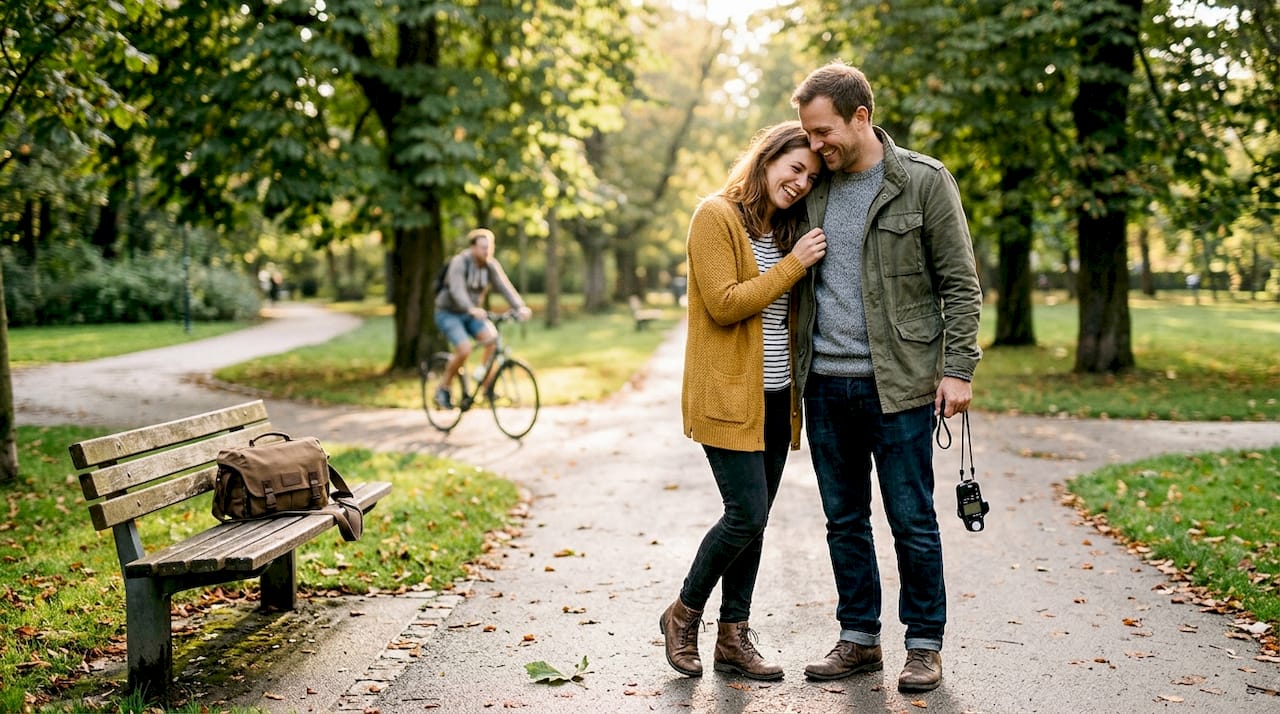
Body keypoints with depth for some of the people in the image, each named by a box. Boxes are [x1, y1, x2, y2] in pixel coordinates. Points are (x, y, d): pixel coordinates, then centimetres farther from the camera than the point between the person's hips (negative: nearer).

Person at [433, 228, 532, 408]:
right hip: (448, 314, -5)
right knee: (464, 350, -24)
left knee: (493, 339, -20)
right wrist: (471, 308, -55)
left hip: (471, 314, 5)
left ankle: (487, 386, -9)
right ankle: (443, 389, -3)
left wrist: (520, 307, -33)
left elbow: (504, 286, -17)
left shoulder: (491, 265, -6)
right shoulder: (459, 262, -22)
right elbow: (457, 289, -37)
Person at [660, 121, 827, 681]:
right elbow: (724, 303, -17)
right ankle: (683, 614, 10)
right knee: (746, 516, -11)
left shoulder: (787, 227, 15)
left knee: (753, 521, 8)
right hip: (729, 397, -7)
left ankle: (733, 638, 17)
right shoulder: (716, 216, -8)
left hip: (775, 397, 7)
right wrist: (794, 264, -14)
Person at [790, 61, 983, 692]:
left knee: (912, 521, 2)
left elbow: (960, 284, -3)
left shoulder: (924, 182, -4)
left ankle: (924, 644, 16)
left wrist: (957, 369, -11)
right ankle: (859, 639, 23)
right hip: (825, 381, 5)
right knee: (843, 520, 11)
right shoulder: (814, 187, 9)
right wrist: (791, 367, 8)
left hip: (899, 382, -5)